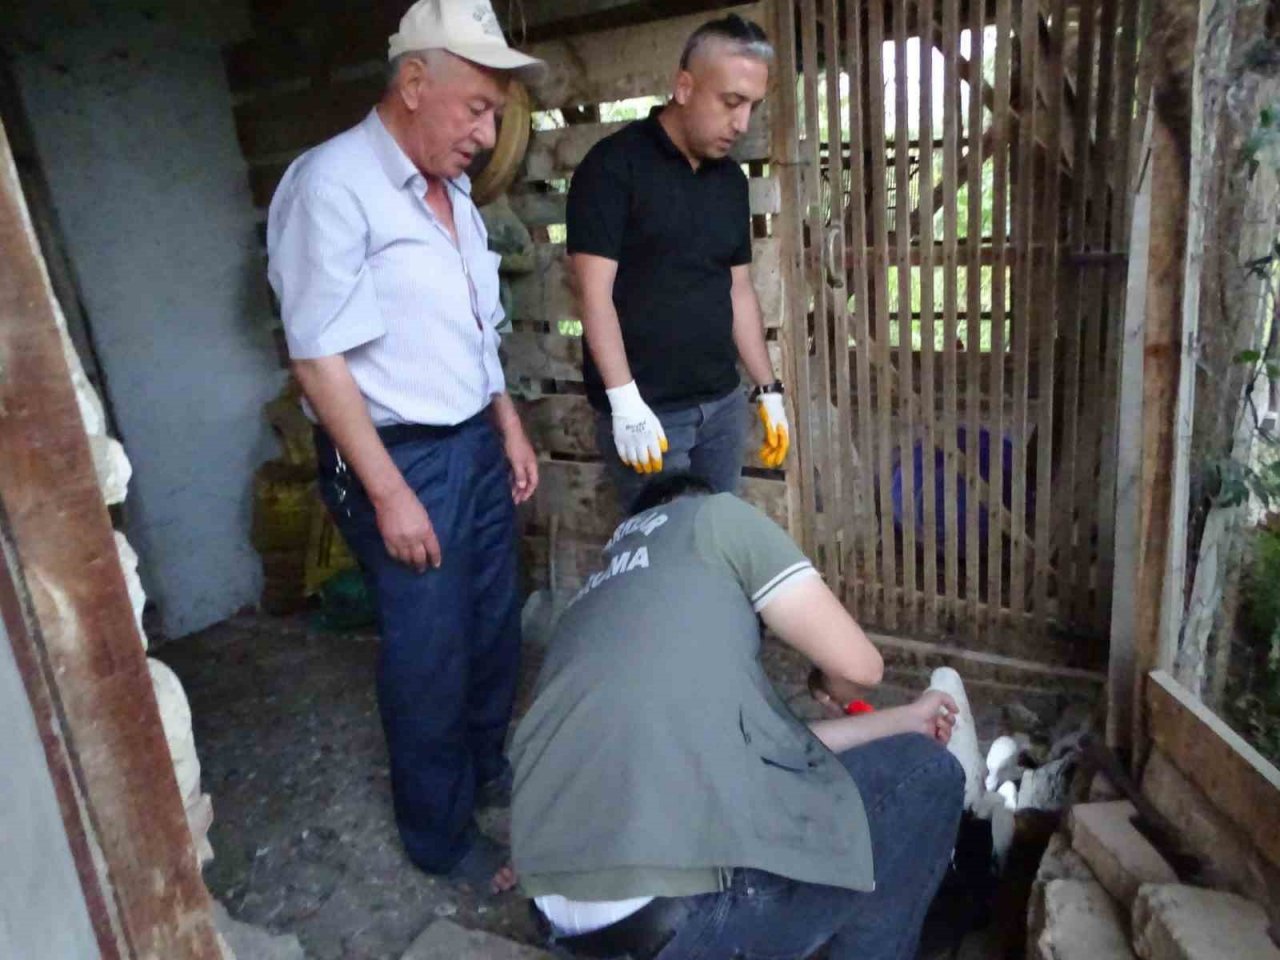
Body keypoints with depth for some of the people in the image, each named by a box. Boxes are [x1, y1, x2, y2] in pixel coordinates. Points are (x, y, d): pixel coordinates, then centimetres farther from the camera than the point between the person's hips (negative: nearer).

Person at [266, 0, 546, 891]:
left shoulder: (452, 191, 9)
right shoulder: (332, 184, -15)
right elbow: (318, 355, -18)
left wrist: (511, 428, 14)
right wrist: (388, 491, -19)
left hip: (476, 442, 8)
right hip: (399, 455, -7)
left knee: (495, 623, 18)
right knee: (430, 650, 5)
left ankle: (488, 765, 42)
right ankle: (440, 834, 27)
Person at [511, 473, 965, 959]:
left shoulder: (596, 598, 26)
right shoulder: (716, 516, 7)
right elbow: (858, 665, 5)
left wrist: (905, 719, 32)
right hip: (675, 900, -8)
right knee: (927, 775, 15)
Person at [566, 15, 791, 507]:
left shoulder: (732, 179, 12)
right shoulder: (613, 165, -8)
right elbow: (595, 293, -13)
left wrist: (769, 390, 13)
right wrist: (626, 404, -19)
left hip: (722, 403, 6)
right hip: (647, 410, -6)